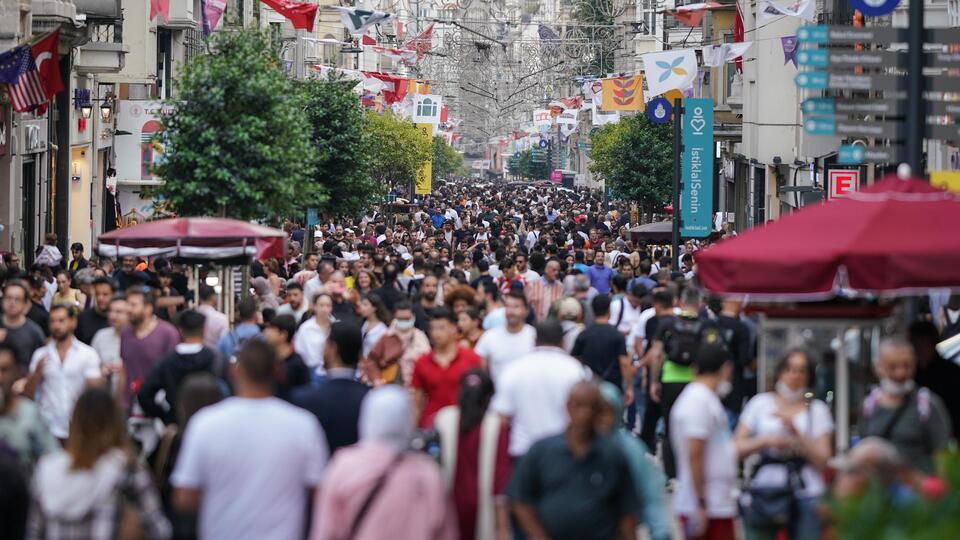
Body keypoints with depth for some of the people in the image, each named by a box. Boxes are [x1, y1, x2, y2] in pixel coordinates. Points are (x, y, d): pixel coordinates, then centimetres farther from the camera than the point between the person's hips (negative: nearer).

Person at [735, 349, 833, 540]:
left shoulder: (817, 409, 10)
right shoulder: (760, 403, 11)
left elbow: (822, 460, -1)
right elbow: (738, 448, 4)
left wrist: (796, 432, -11)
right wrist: (766, 441, -11)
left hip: (805, 494, 0)